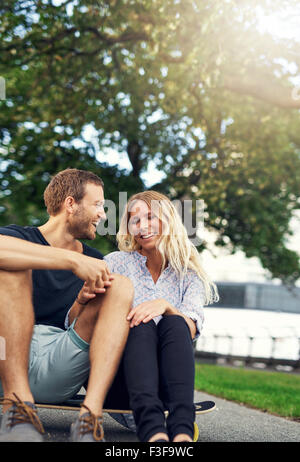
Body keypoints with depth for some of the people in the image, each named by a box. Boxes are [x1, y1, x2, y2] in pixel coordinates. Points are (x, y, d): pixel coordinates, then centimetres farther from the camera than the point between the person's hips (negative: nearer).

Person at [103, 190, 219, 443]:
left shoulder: (189, 275, 12)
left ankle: (182, 431, -51)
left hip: (166, 381, 1)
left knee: (174, 323, -28)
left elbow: (191, 330, -3)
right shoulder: (116, 263, 9)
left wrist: (165, 306, -24)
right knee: (141, 326, -30)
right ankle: (153, 431, -55)